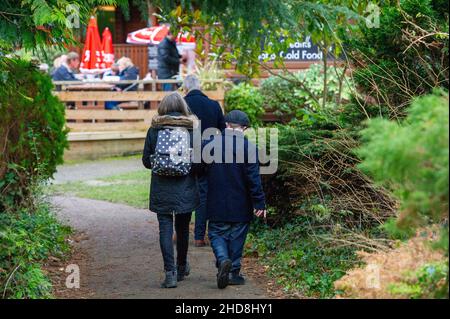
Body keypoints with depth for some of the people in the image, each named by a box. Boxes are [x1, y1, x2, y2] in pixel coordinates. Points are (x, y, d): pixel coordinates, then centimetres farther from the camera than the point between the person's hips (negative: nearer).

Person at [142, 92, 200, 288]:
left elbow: (146, 161, 2)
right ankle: (182, 268, 32)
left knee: (165, 228, 1)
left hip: (161, 189, -1)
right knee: (182, 228, 15)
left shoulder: (154, 130, -3)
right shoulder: (192, 129, -4)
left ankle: (170, 272, -8)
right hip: (185, 190, 1)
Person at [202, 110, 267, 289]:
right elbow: (254, 179, -12)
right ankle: (234, 272, 15)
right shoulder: (248, 148, -12)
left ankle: (223, 259, -15)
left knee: (217, 234, 11)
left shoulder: (210, 143, -2)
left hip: (217, 205, 1)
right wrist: (259, 204, -6)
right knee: (236, 237, 11)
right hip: (240, 206, -1)